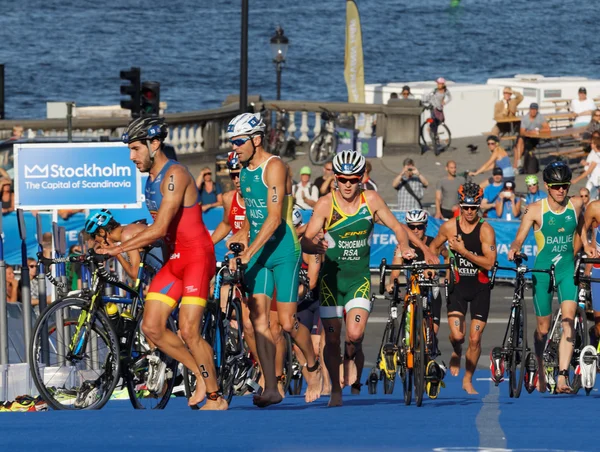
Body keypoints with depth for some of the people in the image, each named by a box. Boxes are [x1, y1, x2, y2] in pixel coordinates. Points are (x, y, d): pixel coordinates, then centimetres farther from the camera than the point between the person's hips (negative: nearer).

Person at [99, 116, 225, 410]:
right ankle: (201, 375, 15)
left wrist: (119, 248, -20)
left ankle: (215, 398, -1)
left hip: (197, 256, -9)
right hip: (174, 259, 9)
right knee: (151, 327, 0)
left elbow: (159, 229, -23)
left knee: (188, 331, -12)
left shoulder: (174, 175, -17)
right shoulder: (151, 179, 12)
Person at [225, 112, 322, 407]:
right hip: (257, 252, 7)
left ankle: (313, 367, 22)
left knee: (287, 322, -5)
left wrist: (248, 253, -27)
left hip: (283, 250, -7)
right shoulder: (245, 170, 9)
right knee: (258, 319, -5)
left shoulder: (274, 167, -16)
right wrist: (243, 234, 9)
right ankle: (270, 388, -6)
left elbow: (275, 218, -23)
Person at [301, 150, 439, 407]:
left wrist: (405, 246, -19)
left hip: (359, 279, 0)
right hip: (331, 277, 0)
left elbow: (397, 227, 2)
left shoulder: (371, 200, -6)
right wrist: (315, 246, -40)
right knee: (332, 338, 0)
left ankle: (352, 359, 18)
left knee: (355, 334, -17)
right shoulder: (325, 205, -11)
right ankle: (336, 390, 17)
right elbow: (305, 240, -16)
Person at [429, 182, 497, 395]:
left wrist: (464, 251, -23)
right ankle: (456, 353, 22)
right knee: (457, 335, -15)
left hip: (480, 288, -1)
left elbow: (489, 263, -18)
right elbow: (434, 247, 17)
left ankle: (468, 381, 15)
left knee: (475, 339, -2)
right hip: (458, 285, 1)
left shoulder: (485, 230, -10)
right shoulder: (449, 227, -3)